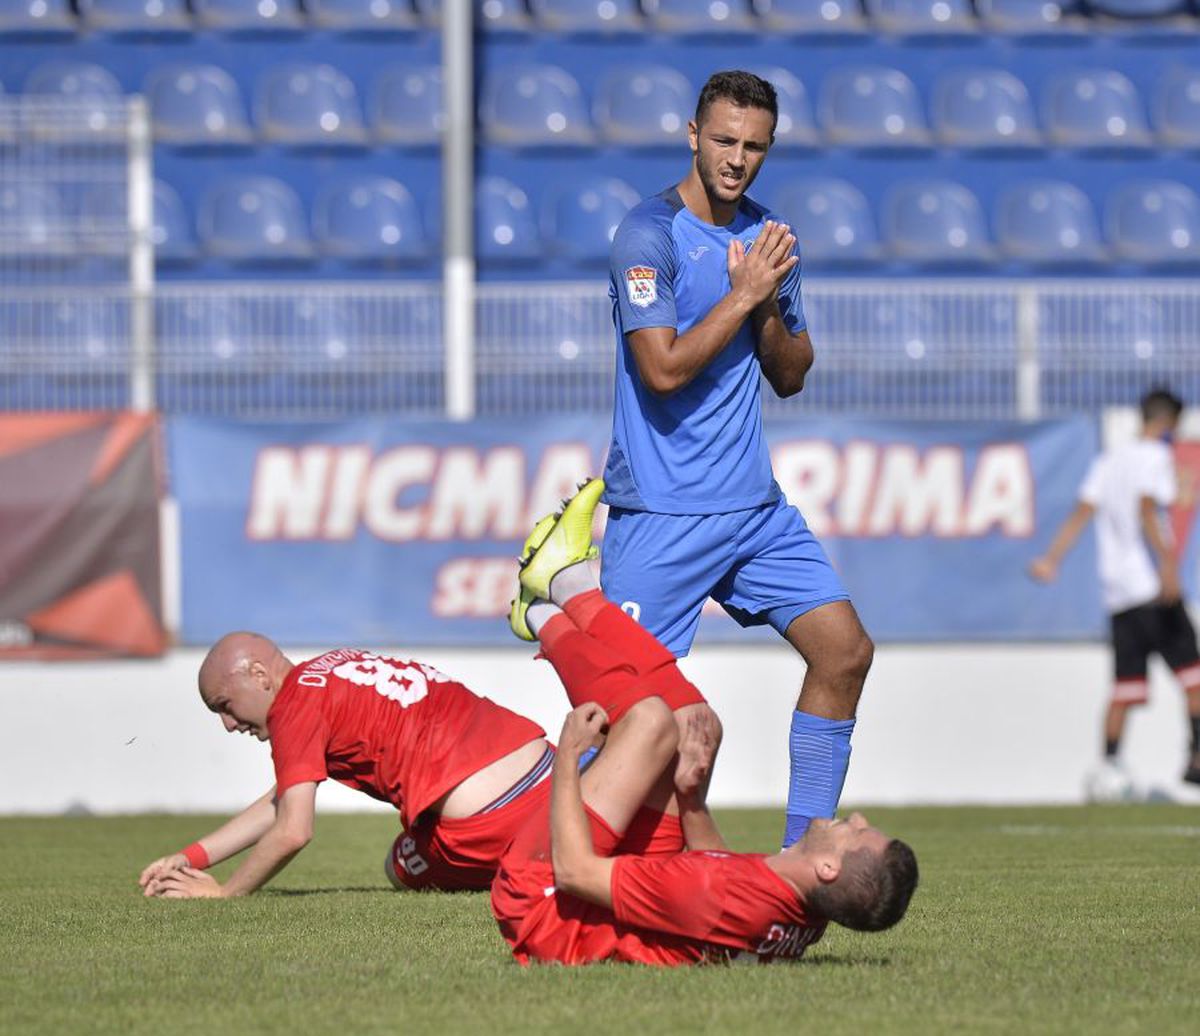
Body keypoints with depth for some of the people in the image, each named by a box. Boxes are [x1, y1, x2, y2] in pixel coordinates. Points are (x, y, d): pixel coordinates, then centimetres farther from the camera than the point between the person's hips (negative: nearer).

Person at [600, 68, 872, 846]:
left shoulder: (770, 240, 11)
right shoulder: (650, 234, -11)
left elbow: (791, 376, 13)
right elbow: (664, 368, -20)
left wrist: (768, 308, -5)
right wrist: (743, 292, -16)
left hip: (754, 505, 7)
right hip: (661, 515, -7)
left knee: (846, 651, 0)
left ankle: (804, 847, 8)